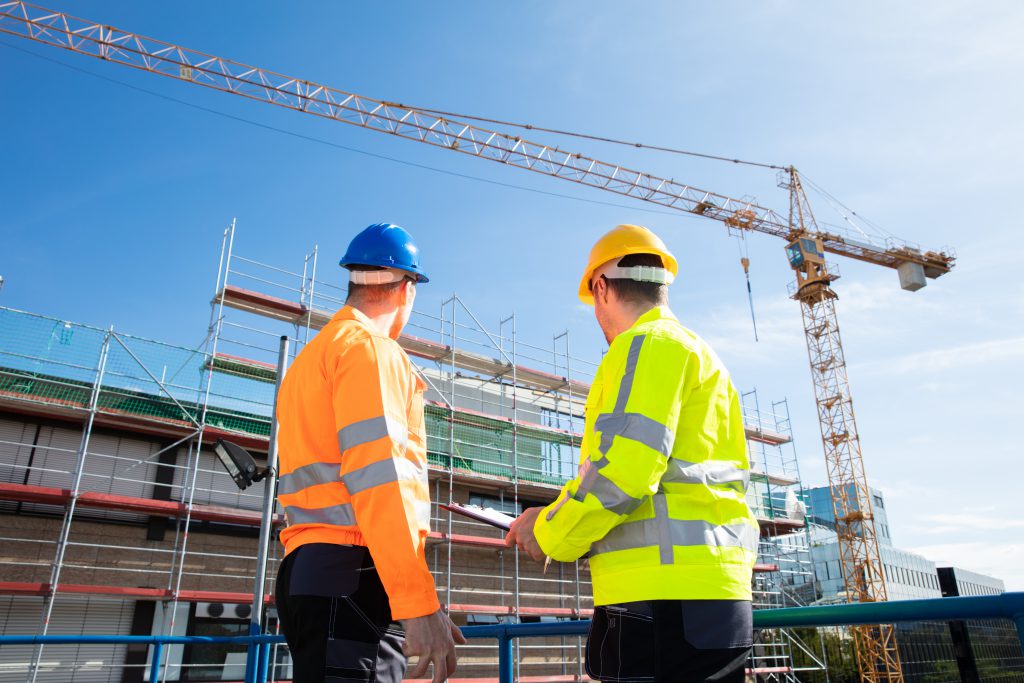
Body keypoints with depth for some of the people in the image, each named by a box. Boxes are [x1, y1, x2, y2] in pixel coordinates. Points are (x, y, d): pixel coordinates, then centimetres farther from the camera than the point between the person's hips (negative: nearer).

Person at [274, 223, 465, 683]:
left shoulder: (310, 356, 23)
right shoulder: (369, 348, -7)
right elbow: (377, 476, -19)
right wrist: (420, 604, -21)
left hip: (307, 570, 10)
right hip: (353, 578, -10)